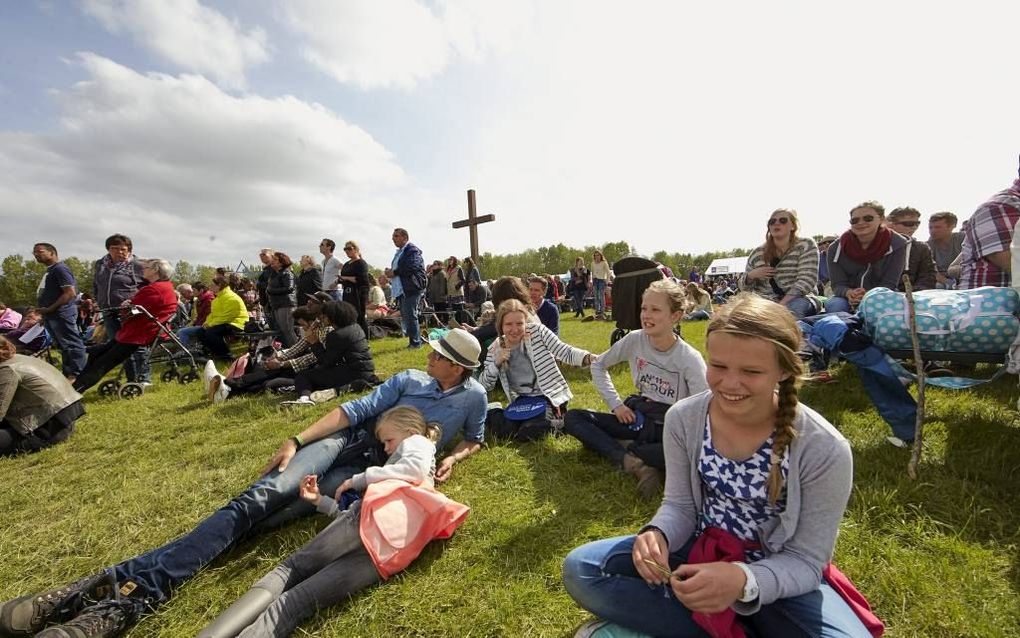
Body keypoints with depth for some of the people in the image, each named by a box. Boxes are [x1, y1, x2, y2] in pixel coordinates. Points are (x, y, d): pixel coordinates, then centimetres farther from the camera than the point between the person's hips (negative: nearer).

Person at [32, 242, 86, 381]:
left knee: (71, 344, -5)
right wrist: (43, 310, 12)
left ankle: (77, 374, -1)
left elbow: (70, 293, -21)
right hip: (52, 315, 10)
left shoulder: (60, 268, -12)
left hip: (61, 314, -10)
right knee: (64, 346, 14)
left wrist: (49, 309, -16)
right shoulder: (49, 270, 18)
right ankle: (67, 373, 21)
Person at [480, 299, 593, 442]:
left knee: (527, 432, -23)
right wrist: (496, 363, -17)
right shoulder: (495, 349, -1)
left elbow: (565, 352, -16)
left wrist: (590, 358, -35)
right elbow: (484, 385, 0)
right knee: (504, 431, -15)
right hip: (522, 400, 4)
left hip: (549, 396, -4)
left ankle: (559, 421, 7)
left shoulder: (537, 331, -10)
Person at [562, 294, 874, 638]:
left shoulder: (825, 450, -20)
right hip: (699, 551, 3)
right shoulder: (682, 418, -13)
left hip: (778, 574, -2)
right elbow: (680, 505, -3)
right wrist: (657, 534, -26)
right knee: (580, 569, -12)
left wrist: (743, 581, -34)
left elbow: (805, 561, -14)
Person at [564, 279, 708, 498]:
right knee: (572, 418, -12)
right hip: (636, 416, 4)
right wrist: (616, 404, -1)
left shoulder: (690, 359, -17)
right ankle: (632, 461, -27)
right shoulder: (635, 340, -9)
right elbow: (598, 365, 4)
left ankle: (619, 449, -17)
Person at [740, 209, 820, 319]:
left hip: (799, 299, -2)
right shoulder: (757, 253, 10)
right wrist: (751, 275, -8)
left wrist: (782, 305, -24)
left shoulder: (806, 245, 3)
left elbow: (806, 281, -11)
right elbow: (745, 288, 16)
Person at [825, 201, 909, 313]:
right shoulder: (835, 248, -8)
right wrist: (848, 293, -36)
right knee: (834, 305, -32)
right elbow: (837, 284, -10)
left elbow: (889, 283, -13)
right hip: (848, 296, 0)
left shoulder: (897, 244, -9)